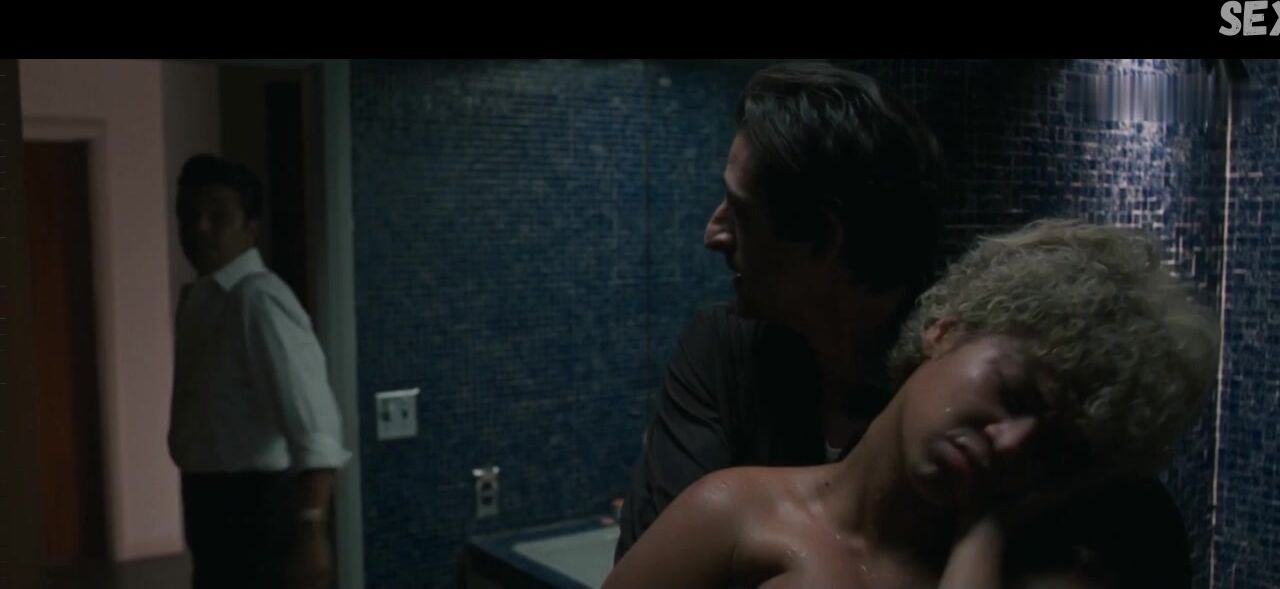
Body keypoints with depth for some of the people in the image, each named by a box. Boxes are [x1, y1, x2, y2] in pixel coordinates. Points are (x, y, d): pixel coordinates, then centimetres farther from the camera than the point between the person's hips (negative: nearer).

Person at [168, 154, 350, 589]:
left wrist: (311, 527, -37)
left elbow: (312, 421, -29)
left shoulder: (259, 300, -19)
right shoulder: (197, 299, 11)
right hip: (212, 499, 10)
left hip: (256, 502, -10)